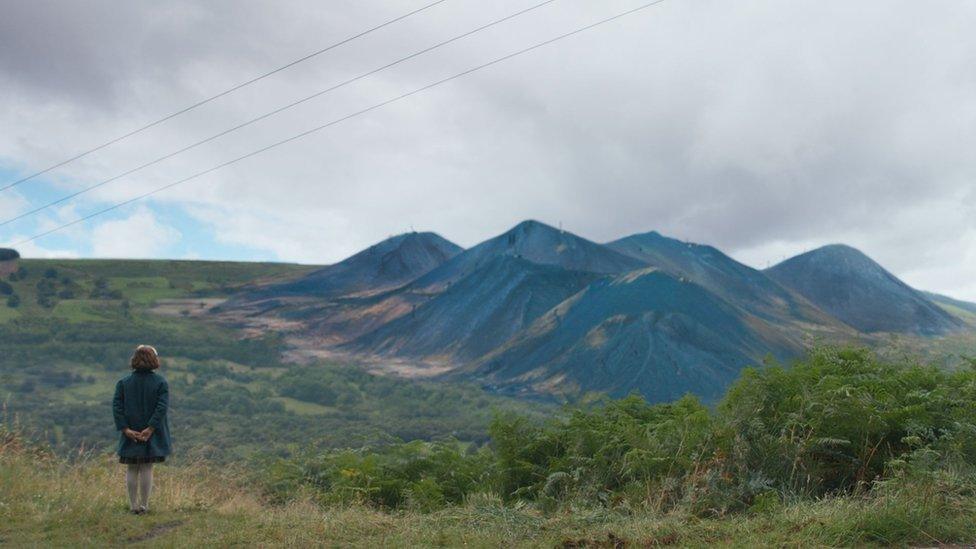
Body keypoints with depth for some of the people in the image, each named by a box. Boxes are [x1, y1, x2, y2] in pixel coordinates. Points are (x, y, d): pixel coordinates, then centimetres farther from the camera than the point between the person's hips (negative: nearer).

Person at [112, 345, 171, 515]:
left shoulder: (123, 382, 2)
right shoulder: (161, 382, -6)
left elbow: (116, 406, -6)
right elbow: (162, 407, -16)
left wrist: (126, 429, -9)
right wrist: (150, 429, -15)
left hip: (130, 433, 2)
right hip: (152, 435, -2)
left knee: (132, 469, 10)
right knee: (147, 468, 5)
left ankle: (133, 505, 14)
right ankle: (144, 505, 8)